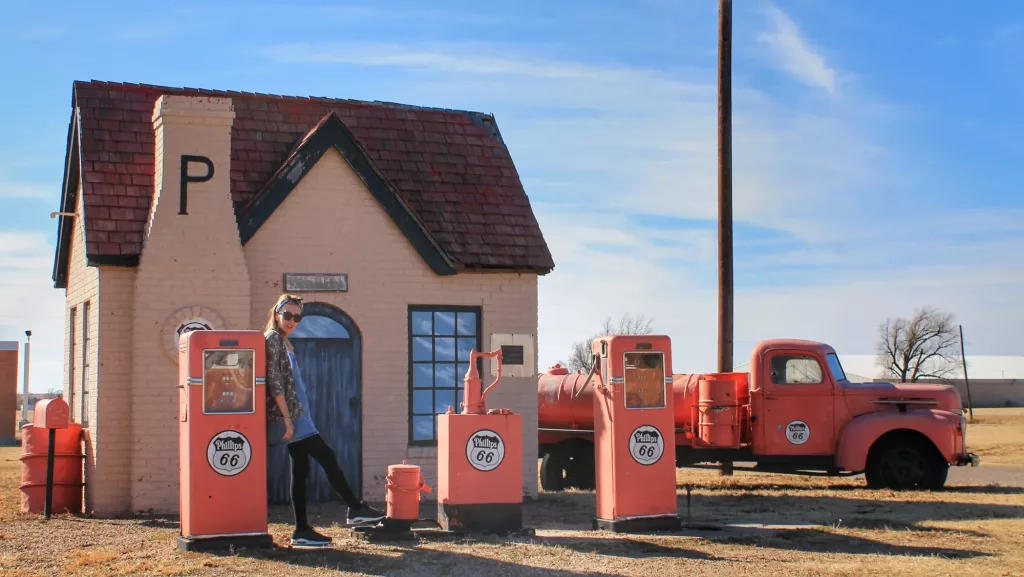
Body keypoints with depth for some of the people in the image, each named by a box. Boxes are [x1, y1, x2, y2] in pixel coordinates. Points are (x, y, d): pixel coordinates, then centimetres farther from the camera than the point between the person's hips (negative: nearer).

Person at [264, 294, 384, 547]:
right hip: (289, 416, -9)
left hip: (296, 415, 9)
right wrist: (287, 418, -20)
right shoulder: (272, 338, -10)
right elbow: (275, 383, -17)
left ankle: (302, 530, 10)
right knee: (327, 457, -5)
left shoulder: (282, 341, 18)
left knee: (300, 470, 8)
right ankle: (356, 508, 2)